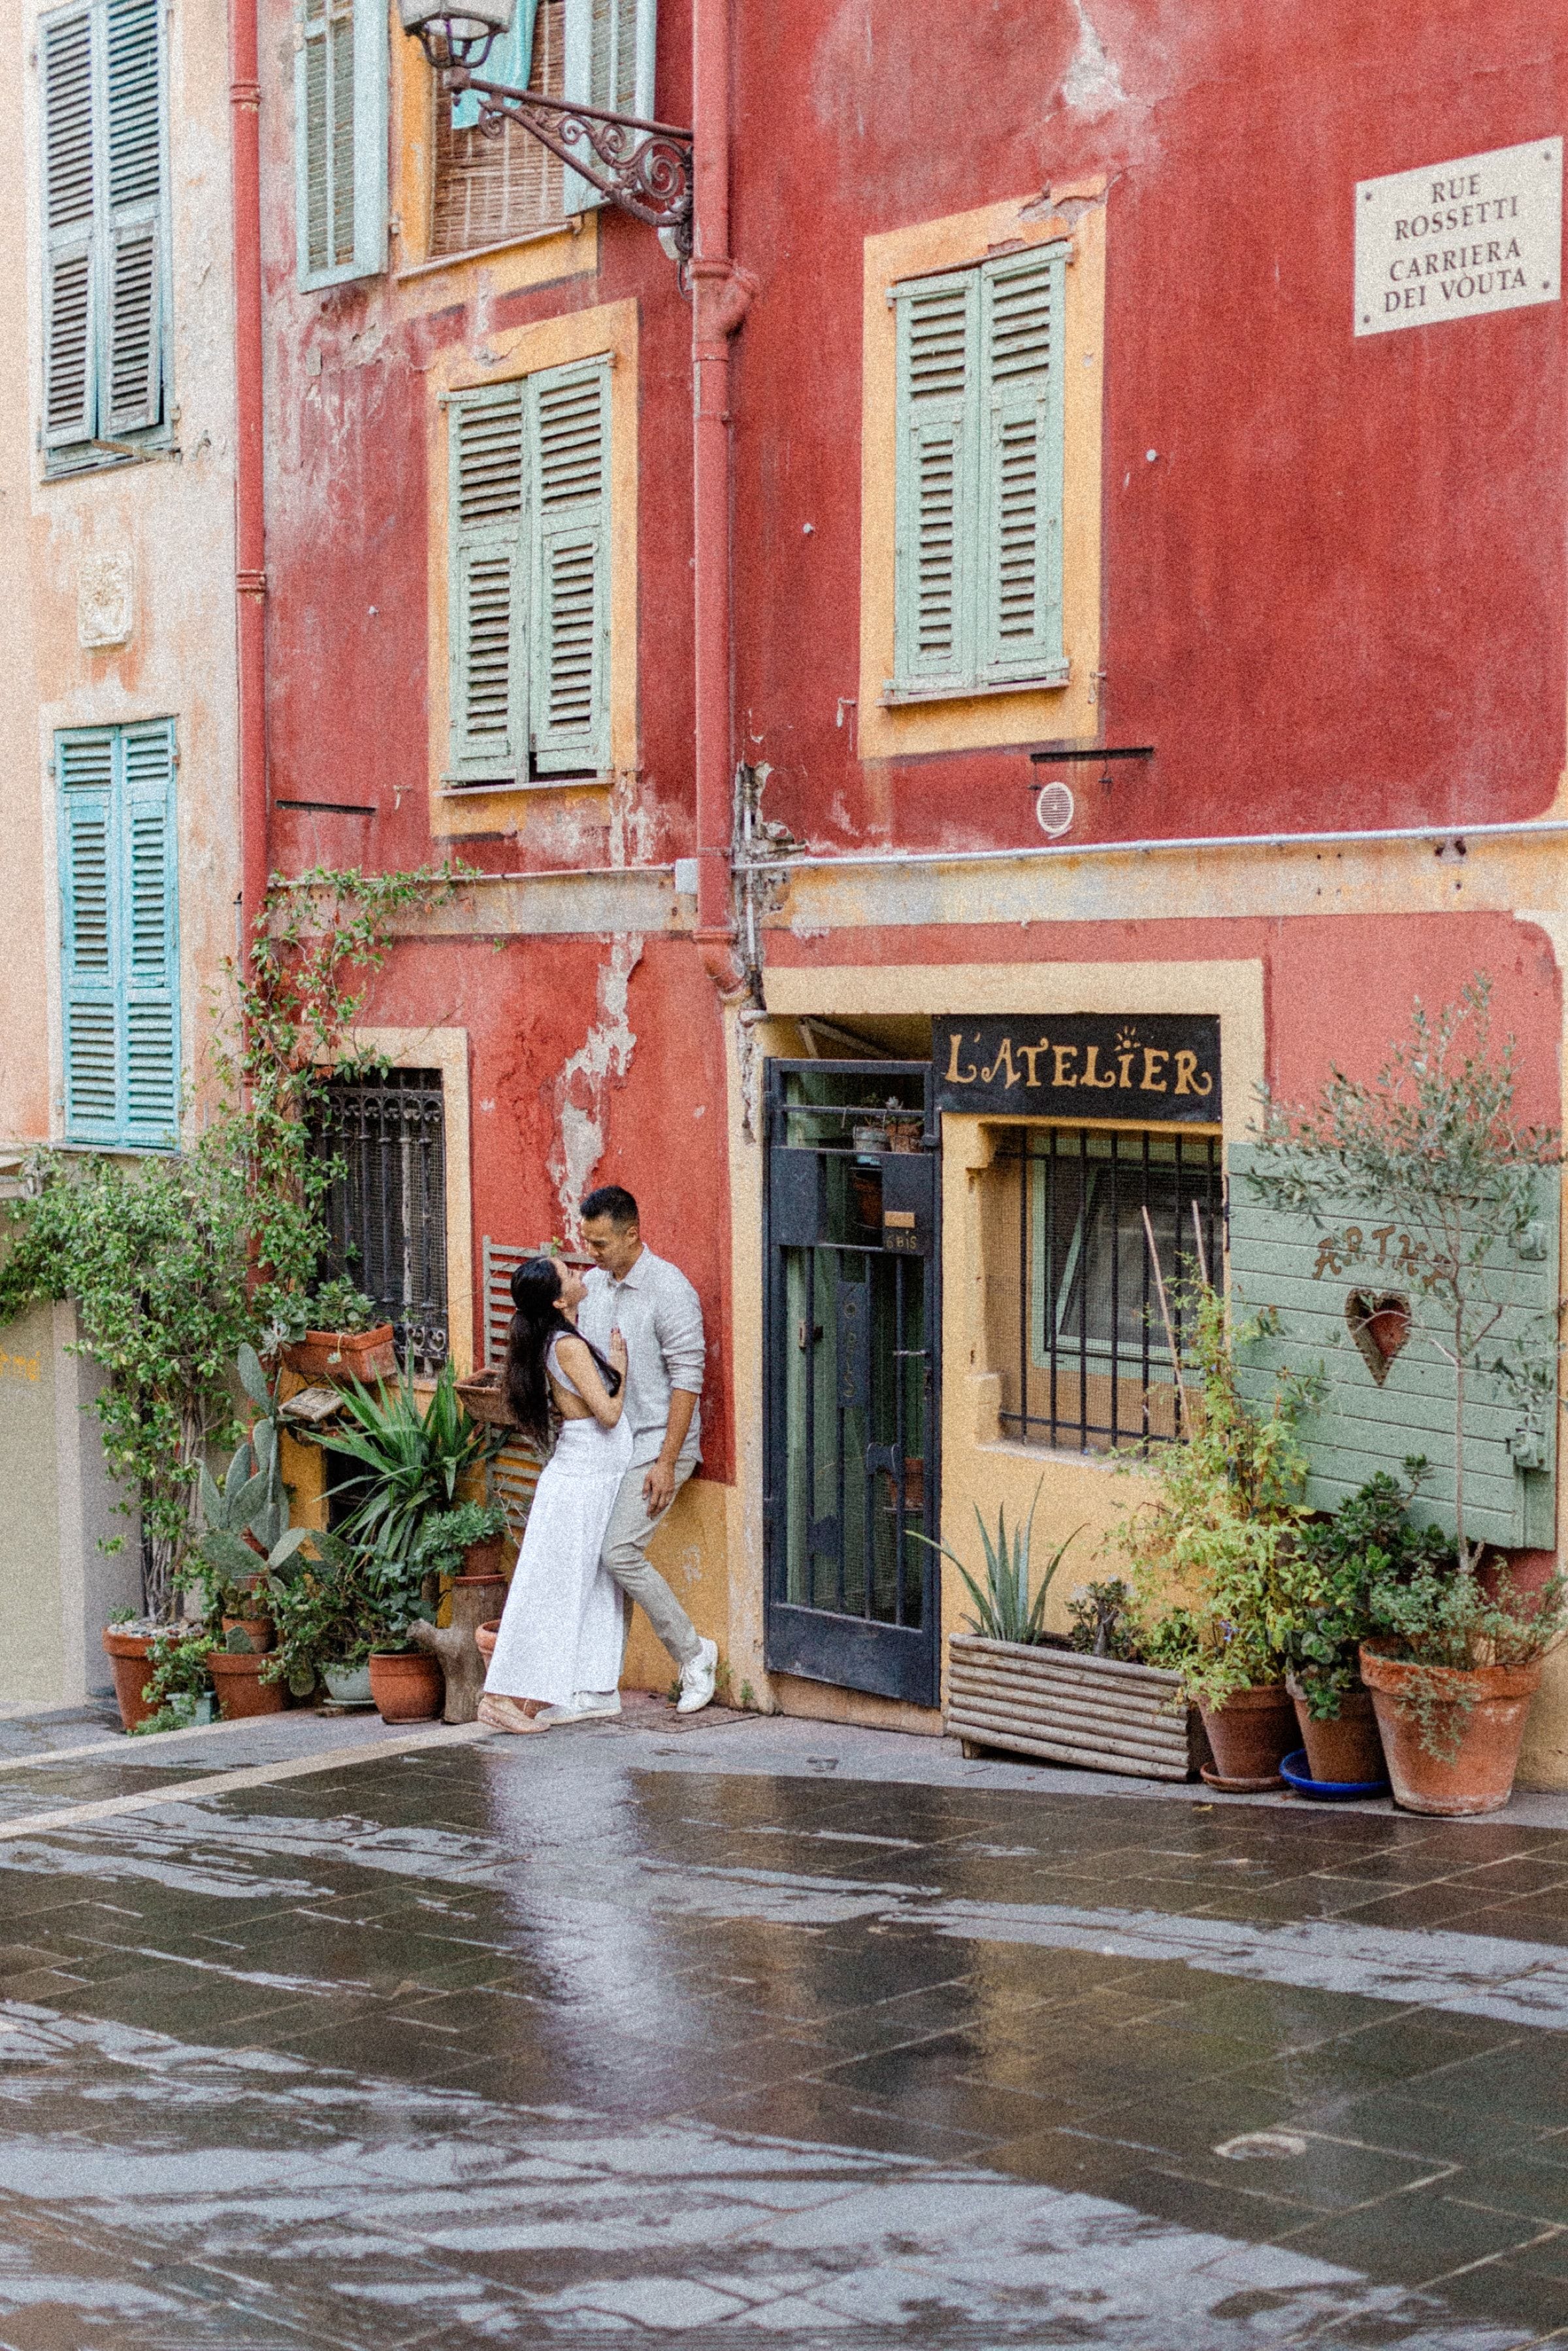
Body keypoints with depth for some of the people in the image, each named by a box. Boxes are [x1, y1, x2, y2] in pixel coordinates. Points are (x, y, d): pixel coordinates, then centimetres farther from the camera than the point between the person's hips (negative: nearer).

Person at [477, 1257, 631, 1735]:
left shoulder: (564, 1340, 9)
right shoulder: (569, 1345, -19)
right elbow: (609, 1413, -19)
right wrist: (619, 1364, -5)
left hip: (595, 1479, 9)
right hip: (582, 1477, -9)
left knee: (591, 1588, 12)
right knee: (550, 1587, -5)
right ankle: (503, 1697, -1)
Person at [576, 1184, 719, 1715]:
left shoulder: (669, 1289, -13)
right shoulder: (591, 1286, 10)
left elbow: (687, 1380, -15)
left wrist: (665, 1462, -19)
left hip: (656, 1444, -7)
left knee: (619, 1551, -15)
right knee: (602, 1554, 3)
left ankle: (694, 1654, 0)